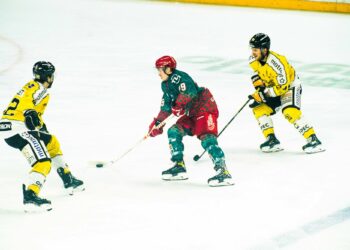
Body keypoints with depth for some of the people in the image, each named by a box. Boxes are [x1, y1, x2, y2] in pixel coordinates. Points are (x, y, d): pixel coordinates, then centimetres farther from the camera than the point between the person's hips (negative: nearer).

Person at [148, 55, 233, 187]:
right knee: (174, 131, 6)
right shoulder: (166, 84, 16)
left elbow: (189, 91, -32)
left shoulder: (178, 77, -15)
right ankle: (179, 167, 12)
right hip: (191, 113, 10)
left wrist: (178, 105, -29)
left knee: (207, 139, -22)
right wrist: (157, 122, 24)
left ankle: (223, 172, -31)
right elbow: (166, 106, 25)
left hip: (205, 108, -10)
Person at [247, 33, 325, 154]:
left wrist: (262, 95, -33)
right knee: (259, 109, -5)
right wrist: (257, 81, -5)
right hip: (273, 88, 8)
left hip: (290, 86, -8)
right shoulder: (254, 59, -10)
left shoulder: (276, 62, -34)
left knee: (290, 112, -29)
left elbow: (282, 86, -33)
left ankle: (313, 140, -28)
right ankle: (272, 140, 1)